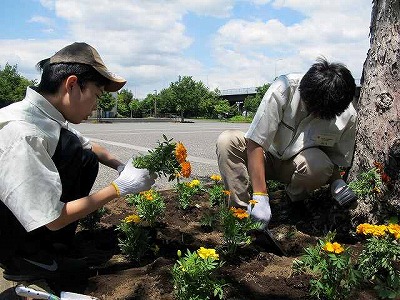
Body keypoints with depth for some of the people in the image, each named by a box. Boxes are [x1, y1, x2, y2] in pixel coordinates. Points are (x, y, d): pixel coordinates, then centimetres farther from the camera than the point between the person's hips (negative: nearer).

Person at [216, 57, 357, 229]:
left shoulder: (347, 116, -19)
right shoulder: (283, 89, -29)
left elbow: (337, 158, -2)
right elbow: (255, 144, -29)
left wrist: (337, 182, -25)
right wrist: (260, 196, -32)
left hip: (299, 166, 1)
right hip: (267, 157, 0)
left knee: (318, 163, -35)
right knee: (226, 141, -27)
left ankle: (293, 206, -5)